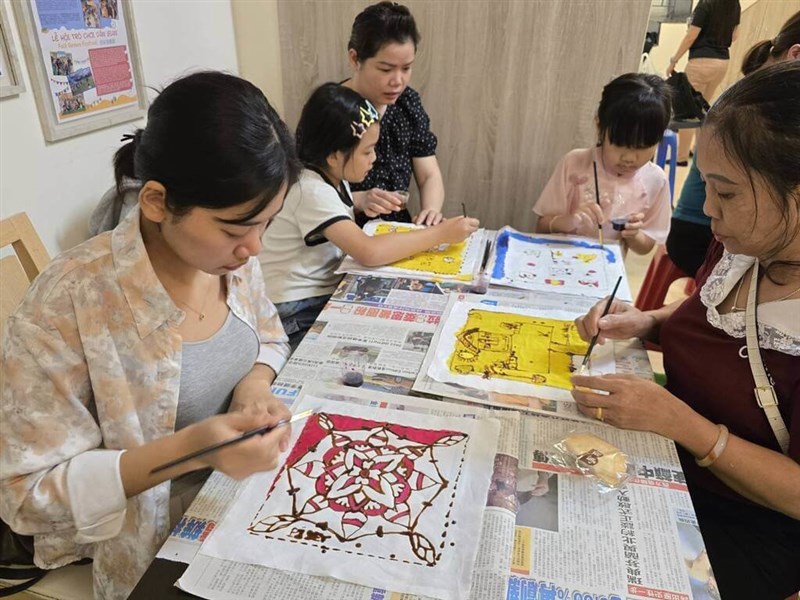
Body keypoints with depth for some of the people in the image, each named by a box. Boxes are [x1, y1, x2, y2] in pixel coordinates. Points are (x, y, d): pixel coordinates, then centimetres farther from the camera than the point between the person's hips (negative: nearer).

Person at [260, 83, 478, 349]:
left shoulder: (334, 176, 5)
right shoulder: (310, 190, -23)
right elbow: (369, 252, -34)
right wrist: (441, 233, -25)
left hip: (328, 292, 9)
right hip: (298, 316, -8)